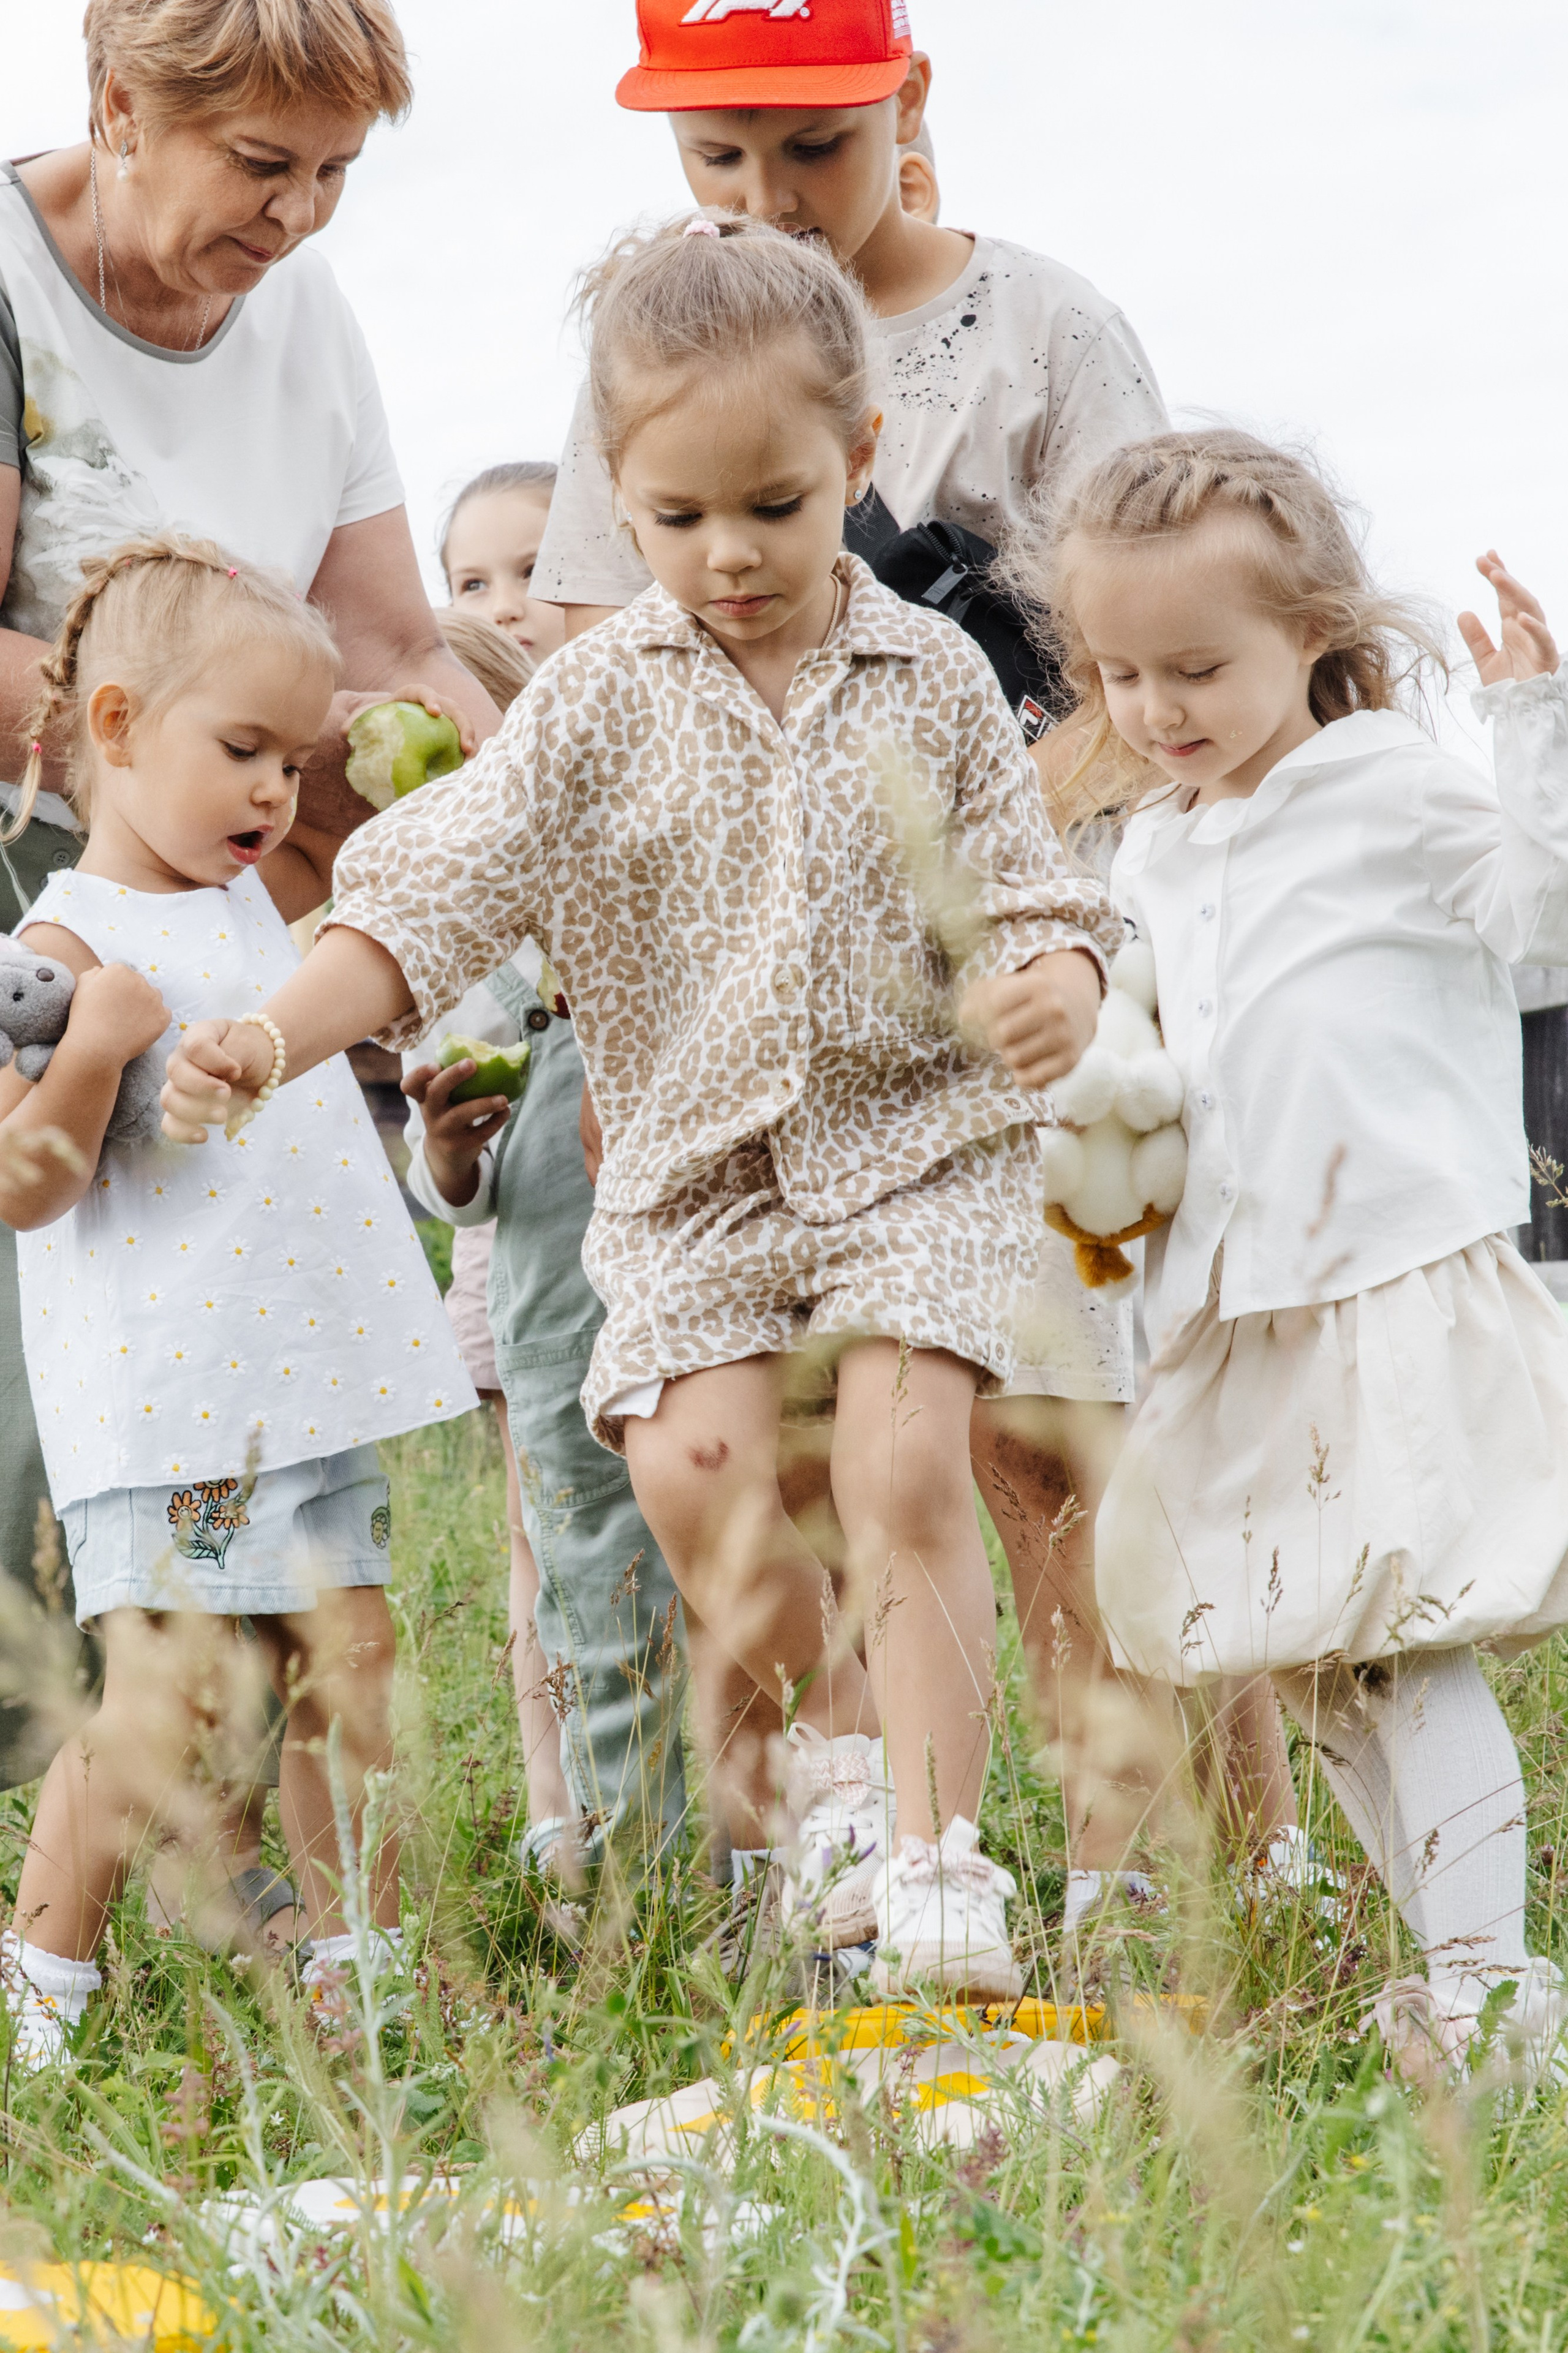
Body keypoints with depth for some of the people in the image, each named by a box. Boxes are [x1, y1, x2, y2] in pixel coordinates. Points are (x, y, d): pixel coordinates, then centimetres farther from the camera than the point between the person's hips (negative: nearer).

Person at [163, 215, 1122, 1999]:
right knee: (693, 1474, -14)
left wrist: (1054, 987, -23)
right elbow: (436, 899, -7)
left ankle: (936, 1852, -6)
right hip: (696, 1160, 1)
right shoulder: (599, 702, -1)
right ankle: (834, 1724, 16)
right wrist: (273, 1037, -22)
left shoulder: (932, 679, 0)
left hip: (921, 1134, -1)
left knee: (903, 1468, -15)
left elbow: (1026, 895, 2)